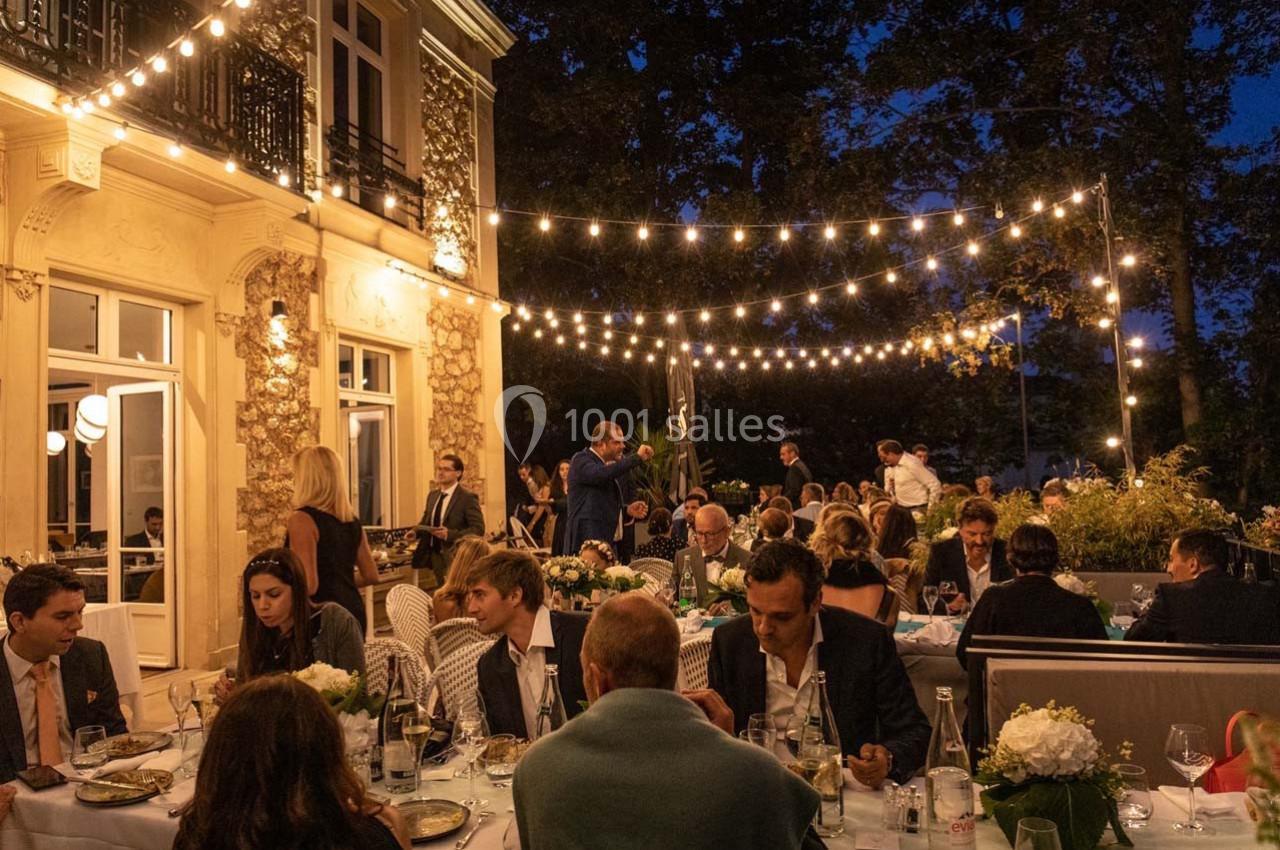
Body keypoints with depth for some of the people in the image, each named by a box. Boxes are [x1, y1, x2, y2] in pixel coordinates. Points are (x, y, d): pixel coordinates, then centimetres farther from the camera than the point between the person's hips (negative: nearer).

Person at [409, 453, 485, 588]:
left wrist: (450, 534, -25)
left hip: (454, 558, -7)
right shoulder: (432, 495, 12)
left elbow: (478, 529, -16)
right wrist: (416, 532, 1)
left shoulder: (468, 497, -11)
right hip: (434, 556, 7)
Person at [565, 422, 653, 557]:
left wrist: (627, 510, 9)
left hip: (609, 542, 8)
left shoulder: (612, 466, 19)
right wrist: (637, 458, -23)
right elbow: (601, 474, -29)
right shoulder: (581, 460, -6)